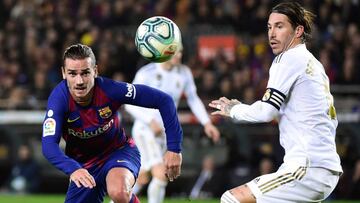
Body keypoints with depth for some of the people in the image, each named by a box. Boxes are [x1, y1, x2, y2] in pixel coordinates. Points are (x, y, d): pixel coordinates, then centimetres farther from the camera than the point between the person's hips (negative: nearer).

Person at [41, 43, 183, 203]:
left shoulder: (109, 89, -26)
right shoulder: (59, 98, -25)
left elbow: (163, 100, -19)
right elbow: (49, 145, -33)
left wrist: (174, 149, -22)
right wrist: (73, 169, -53)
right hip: (83, 165, 3)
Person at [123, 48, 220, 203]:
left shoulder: (184, 73, -1)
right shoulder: (146, 74, -15)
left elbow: (193, 99, 13)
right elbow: (130, 104, -13)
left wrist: (206, 123, 2)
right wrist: (151, 121, -26)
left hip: (164, 132, 6)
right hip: (144, 129, -6)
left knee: (142, 178, 14)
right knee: (161, 174, -22)